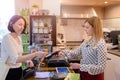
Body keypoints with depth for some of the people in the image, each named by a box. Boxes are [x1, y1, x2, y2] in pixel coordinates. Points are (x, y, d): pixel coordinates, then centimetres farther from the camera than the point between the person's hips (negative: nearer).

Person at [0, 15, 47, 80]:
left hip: (18, 70, 8)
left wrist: (27, 61, -7)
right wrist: (36, 54, -35)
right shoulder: (7, 38, -18)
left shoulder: (19, 38, 6)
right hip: (9, 72, -7)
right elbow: (15, 59, -27)